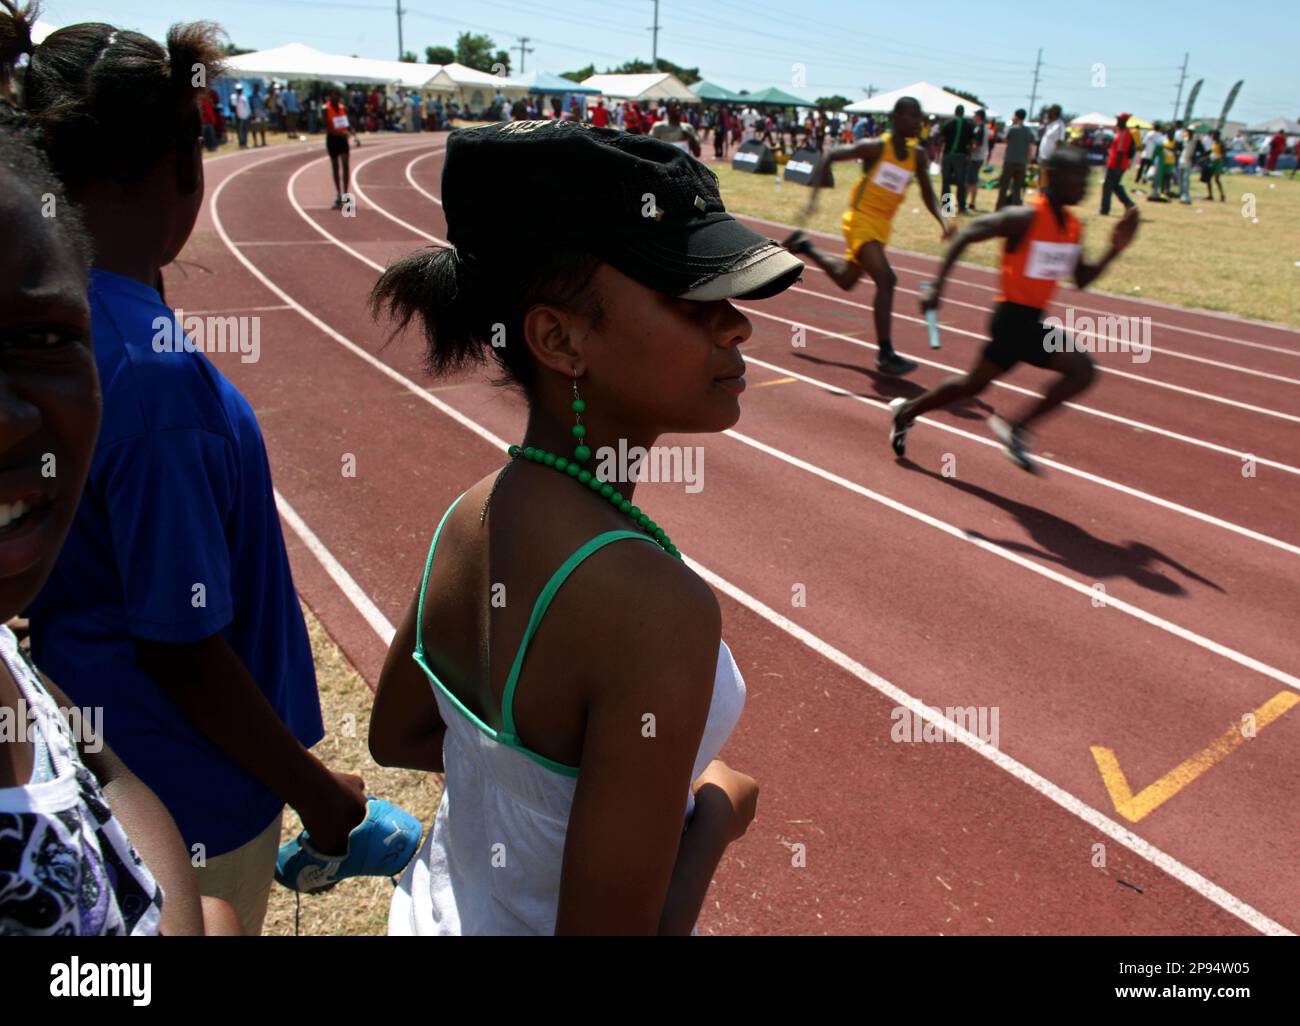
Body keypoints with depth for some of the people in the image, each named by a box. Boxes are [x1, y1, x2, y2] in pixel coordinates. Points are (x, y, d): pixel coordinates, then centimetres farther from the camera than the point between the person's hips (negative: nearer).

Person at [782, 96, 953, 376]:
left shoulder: (917, 155, 3)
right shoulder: (875, 147, -14)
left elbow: (927, 195, 9)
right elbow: (829, 157, -8)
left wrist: (943, 221, -9)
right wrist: (814, 197, -17)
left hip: (882, 226, 8)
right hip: (861, 220, -7)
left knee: (846, 280, 24)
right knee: (886, 280, -23)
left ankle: (805, 247, 48)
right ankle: (886, 355, -20)